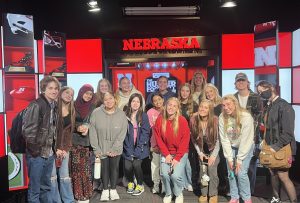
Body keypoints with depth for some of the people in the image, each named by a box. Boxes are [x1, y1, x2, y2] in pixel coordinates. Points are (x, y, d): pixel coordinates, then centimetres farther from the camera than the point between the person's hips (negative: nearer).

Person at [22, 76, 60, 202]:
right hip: (36, 154, -7)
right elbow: (27, 130, -17)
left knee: (46, 186, 18)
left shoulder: (54, 106, 9)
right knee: (34, 188, 4)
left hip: (49, 154, 7)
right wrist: (35, 148, -13)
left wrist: (55, 147, 12)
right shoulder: (36, 105, -14)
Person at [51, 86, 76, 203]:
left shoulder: (72, 111, 10)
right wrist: (55, 149, -13)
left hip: (64, 147, 4)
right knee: (52, 176, -1)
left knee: (65, 175, 7)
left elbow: (70, 131, 9)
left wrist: (65, 149, -1)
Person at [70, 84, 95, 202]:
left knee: (86, 168, 0)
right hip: (74, 140, -1)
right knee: (76, 168, -2)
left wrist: (87, 127, -15)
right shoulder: (74, 105, 3)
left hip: (87, 141, 1)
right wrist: (78, 127, -17)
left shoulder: (93, 107, 9)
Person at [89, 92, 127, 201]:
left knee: (114, 168, 11)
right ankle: (105, 190, 28)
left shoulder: (121, 114, -9)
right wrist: (96, 149, -10)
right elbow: (93, 132, -9)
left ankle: (113, 190, 29)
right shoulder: (96, 113, -12)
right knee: (104, 168, 10)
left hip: (116, 149, 0)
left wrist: (114, 149, -14)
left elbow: (122, 133, -10)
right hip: (101, 148, 0)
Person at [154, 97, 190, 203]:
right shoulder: (159, 120, -6)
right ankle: (168, 194, 17)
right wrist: (166, 154, -8)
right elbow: (159, 139, -1)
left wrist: (177, 158, -13)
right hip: (166, 153, 2)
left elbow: (185, 141, -11)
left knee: (176, 175, -17)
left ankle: (179, 194, 16)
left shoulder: (182, 120, -14)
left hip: (181, 153, -2)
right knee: (164, 174, -14)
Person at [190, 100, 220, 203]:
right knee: (203, 171, 0)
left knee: (212, 169, -11)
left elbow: (218, 139, -16)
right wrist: (200, 153, -7)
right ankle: (204, 193, 20)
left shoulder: (215, 121, -23)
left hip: (213, 150, -2)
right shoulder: (194, 121, -15)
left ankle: (213, 194, 9)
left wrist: (214, 155, -16)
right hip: (202, 151, 2)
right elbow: (194, 139, -4)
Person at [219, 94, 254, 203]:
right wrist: (229, 158, -13)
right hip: (231, 147, 3)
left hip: (246, 147, -3)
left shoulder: (246, 117, -25)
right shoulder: (222, 117, -15)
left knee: (241, 173, -10)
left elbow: (246, 140, -23)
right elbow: (224, 139, -12)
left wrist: (239, 159, -21)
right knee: (231, 173, 1)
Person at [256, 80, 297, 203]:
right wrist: (267, 144, 5)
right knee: (273, 173, 14)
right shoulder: (269, 106, 9)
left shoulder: (284, 106, -15)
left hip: (282, 149, -7)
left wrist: (276, 147, -21)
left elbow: (287, 133, -19)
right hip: (272, 147, 7)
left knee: (283, 176, -5)